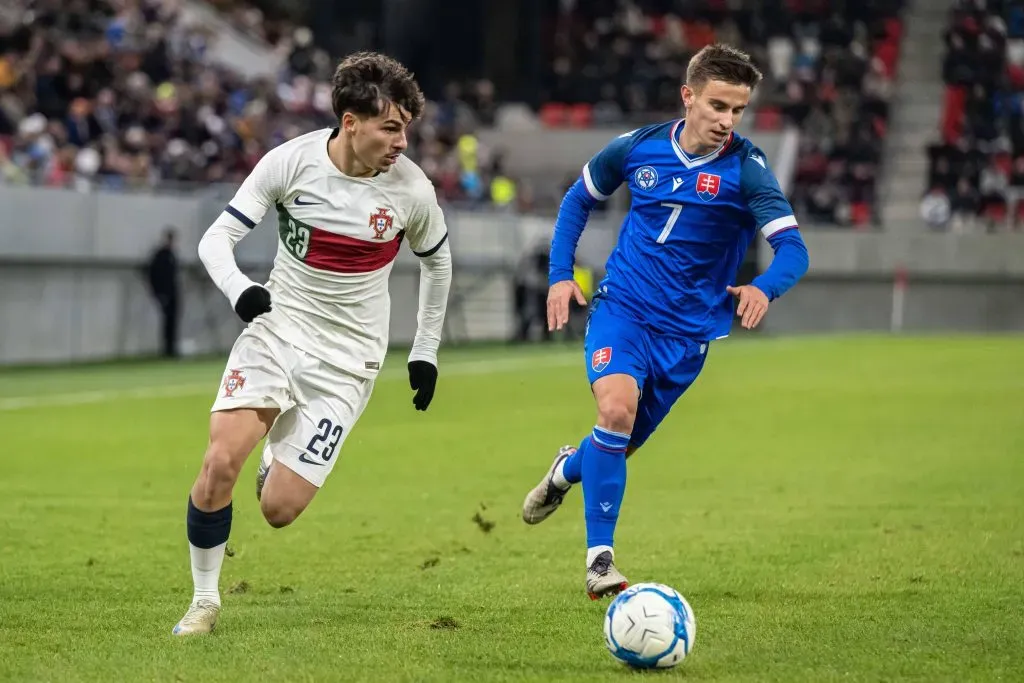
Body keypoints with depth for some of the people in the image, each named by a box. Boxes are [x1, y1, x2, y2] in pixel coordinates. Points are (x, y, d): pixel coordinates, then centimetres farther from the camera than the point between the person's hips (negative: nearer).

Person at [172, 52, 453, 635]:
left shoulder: (411, 189, -11)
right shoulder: (291, 161, -12)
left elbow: (437, 261, 9)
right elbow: (218, 237, -8)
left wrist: (426, 352, 12)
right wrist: (238, 287, -30)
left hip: (346, 361, -1)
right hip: (276, 330, 1)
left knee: (278, 509, -9)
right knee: (220, 463, -18)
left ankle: (278, 455, 29)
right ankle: (205, 601, 3)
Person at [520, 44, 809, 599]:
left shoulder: (746, 170, -12)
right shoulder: (638, 147, -3)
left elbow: (792, 248, -21)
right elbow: (579, 199, 15)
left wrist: (764, 287, -42)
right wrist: (559, 275, 4)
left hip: (686, 331, 0)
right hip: (622, 306, 0)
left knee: (621, 445, 10)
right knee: (617, 407, -27)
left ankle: (568, 470, 48)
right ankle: (600, 557, -18)